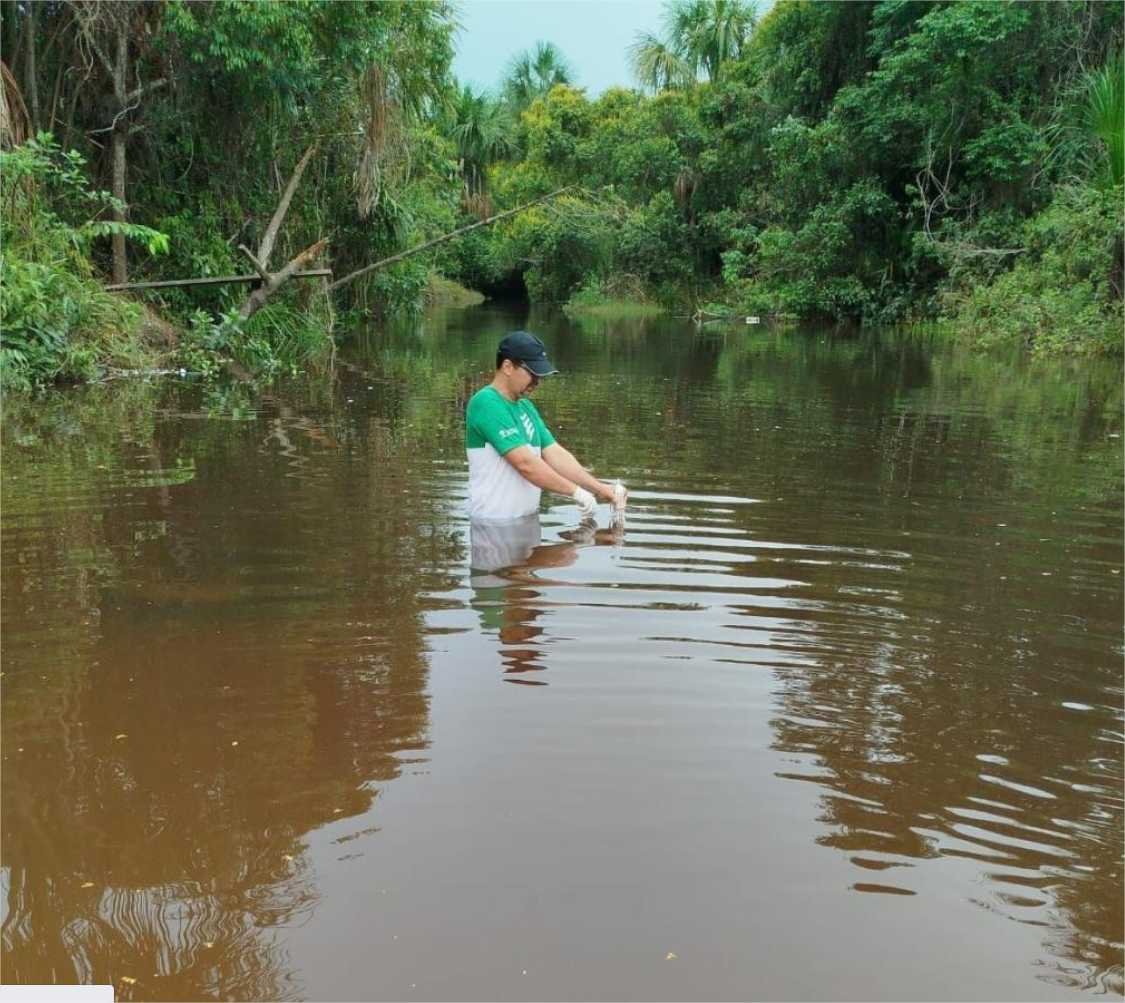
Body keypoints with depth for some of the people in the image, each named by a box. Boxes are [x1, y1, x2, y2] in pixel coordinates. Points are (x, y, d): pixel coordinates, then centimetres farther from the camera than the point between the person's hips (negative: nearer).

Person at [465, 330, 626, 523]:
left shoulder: (525, 406, 12)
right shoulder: (487, 403, -17)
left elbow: (555, 454, 7)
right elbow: (525, 463, -24)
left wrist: (600, 488, -3)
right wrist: (576, 492, -18)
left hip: (527, 519, 9)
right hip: (496, 522, -9)